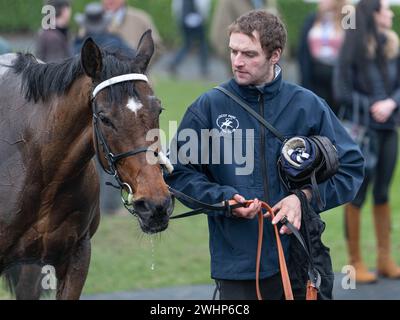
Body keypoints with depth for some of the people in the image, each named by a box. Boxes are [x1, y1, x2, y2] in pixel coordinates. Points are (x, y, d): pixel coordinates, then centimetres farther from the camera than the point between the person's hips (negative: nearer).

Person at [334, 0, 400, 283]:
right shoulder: (354, 49, -9)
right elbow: (342, 92, -8)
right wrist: (372, 106, -11)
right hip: (362, 129, -5)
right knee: (358, 194, 1)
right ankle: (355, 262, 9)